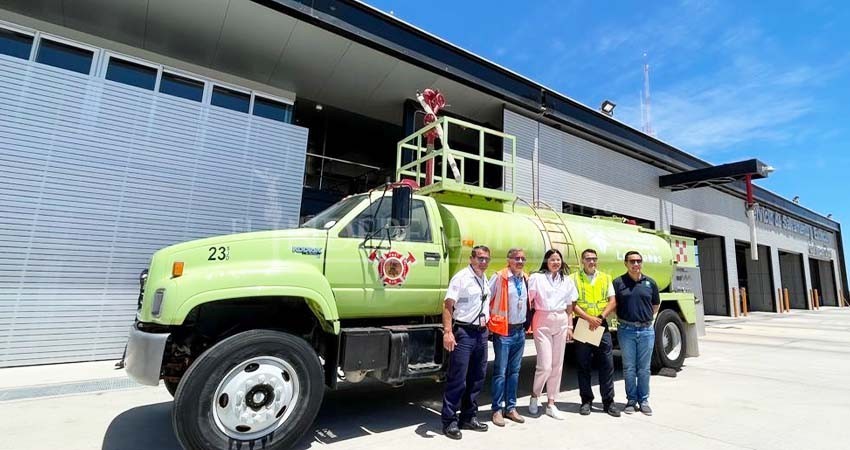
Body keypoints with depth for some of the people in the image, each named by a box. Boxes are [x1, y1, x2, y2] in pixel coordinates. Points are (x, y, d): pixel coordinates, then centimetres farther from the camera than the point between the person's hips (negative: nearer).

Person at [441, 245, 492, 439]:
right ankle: (450, 422, 10)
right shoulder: (461, 277, -11)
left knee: (477, 378, 14)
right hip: (463, 332, -7)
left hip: (482, 332, 7)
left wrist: (487, 324, 13)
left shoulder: (486, 279, 12)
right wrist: (447, 332, -24)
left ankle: (469, 417, 27)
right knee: (457, 380, -3)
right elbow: (448, 305, -16)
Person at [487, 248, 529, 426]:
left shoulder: (526, 279, 7)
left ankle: (511, 408, 26)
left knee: (514, 371, 14)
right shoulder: (499, 278, -13)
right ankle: (497, 410, 14)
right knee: (500, 371, 1)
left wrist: (527, 324, 15)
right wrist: (489, 324, -8)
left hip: (520, 331, 6)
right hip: (503, 331, -6)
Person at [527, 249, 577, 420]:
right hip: (543, 323, -4)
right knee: (545, 365, -8)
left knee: (557, 365, 7)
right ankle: (534, 396, 18)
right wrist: (528, 322, -11)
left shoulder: (567, 280, 11)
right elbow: (528, 301, -5)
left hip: (561, 323, 5)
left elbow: (569, 306, 15)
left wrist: (569, 326, 8)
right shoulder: (537, 277, -3)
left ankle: (551, 404, 20)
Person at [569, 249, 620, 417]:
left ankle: (608, 401, 16)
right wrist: (589, 318, -17)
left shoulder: (606, 278, 11)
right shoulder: (573, 278, 1)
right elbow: (572, 304, -6)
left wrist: (600, 317, -10)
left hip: (602, 326, 2)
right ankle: (586, 401, 17)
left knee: (607, 364, 4)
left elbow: (612, 302, 4)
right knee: (584, 365, 6)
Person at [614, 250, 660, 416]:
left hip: (646, 330, 2)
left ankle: (644, 400, 22)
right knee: (629, 368, 8)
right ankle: (631, 400, 20)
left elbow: (656, 305, 17)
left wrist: (646, 317, 8)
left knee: (644, 368, 10)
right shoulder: (618, 282, -2)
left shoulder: (650, 283, 4)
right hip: (626, 330, -1)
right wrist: (621, 319, -2)